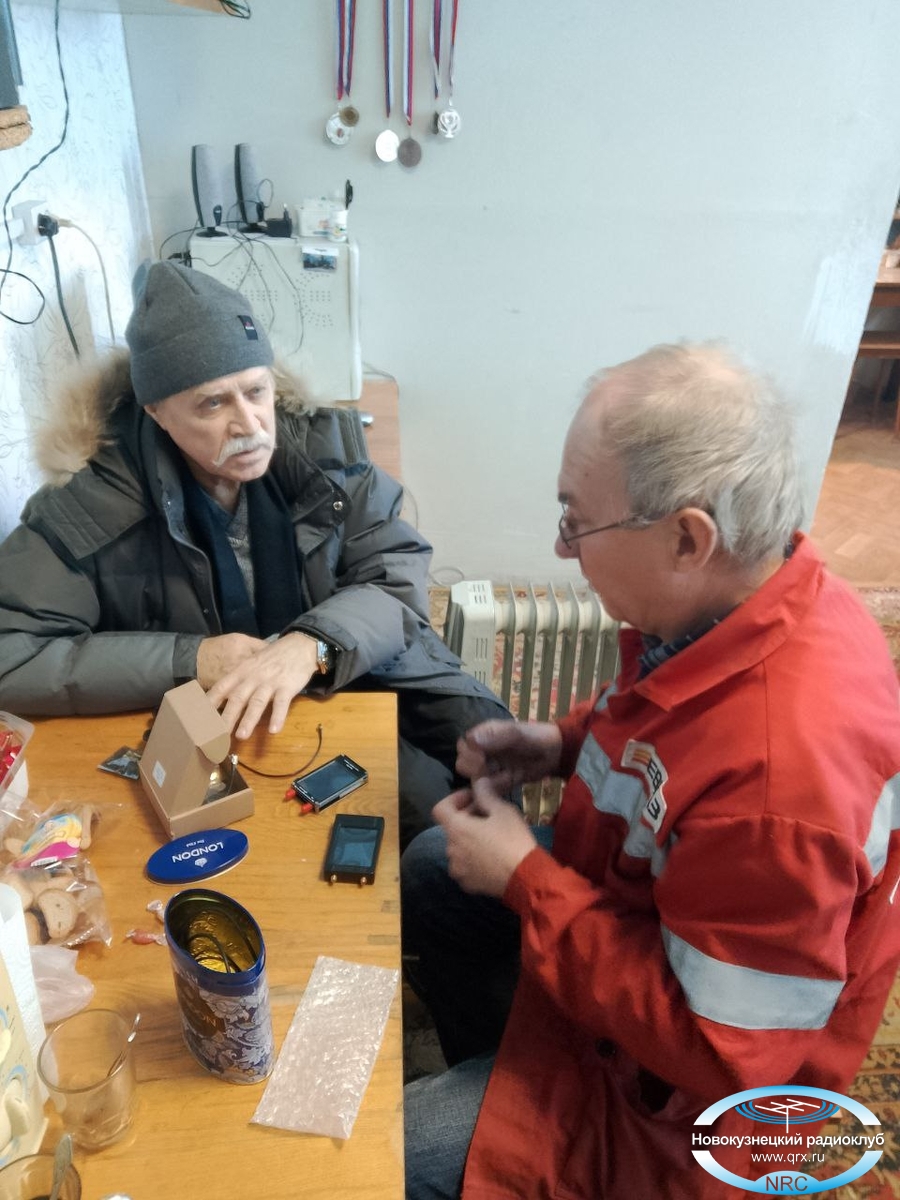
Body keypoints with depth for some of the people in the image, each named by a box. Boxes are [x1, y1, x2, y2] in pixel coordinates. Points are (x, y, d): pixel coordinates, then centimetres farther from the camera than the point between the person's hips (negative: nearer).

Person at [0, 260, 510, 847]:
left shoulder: (323, 442, -10)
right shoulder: (90, 506, -16)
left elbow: (399, 575, -10)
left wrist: (312, 644, -31)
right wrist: (189, 660, -23)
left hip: (368, 665, 4)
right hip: (225, 724, -3)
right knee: (429, 807, -21)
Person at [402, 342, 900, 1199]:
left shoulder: (783, 773, -41)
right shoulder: (738, 600, -14)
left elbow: (718, 1054, -29)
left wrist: (522, 877, -24)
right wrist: (567, 743, -9)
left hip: (677, 1092, -8)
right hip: (640, 900, 8)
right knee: (428, 872, 19)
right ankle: (490, 1074, 38)